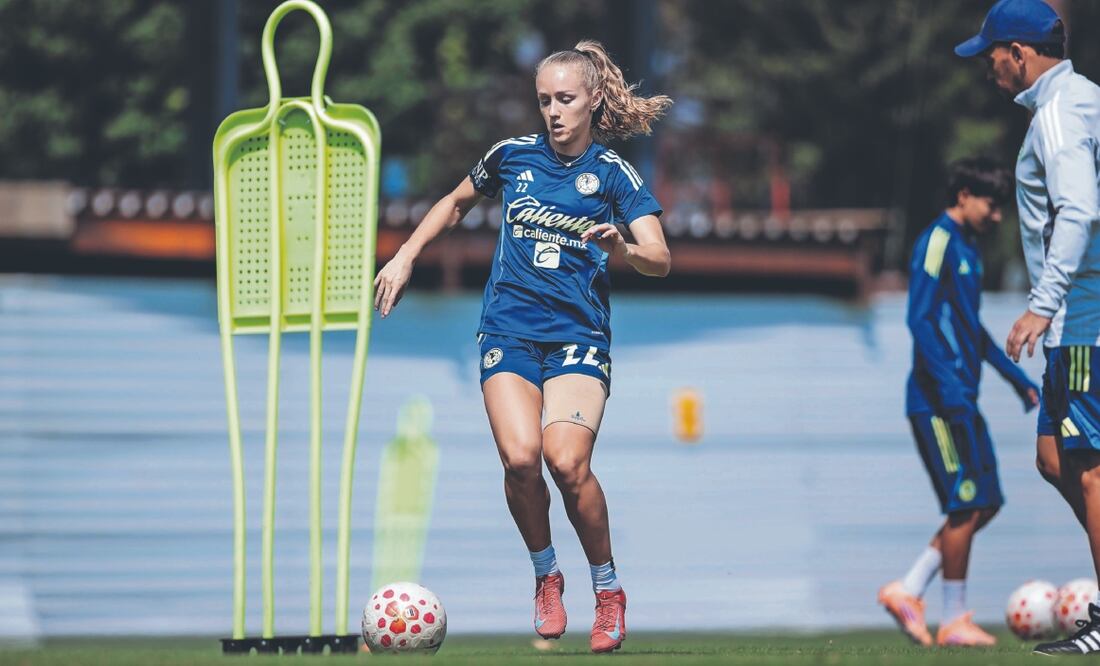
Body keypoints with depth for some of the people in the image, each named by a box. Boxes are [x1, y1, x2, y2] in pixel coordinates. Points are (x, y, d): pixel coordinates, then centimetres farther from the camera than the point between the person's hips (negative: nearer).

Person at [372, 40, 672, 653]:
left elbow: (661, 260, -10)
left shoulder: (614, 174, 1)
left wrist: (623, 250, -30)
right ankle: (547, 576, 3)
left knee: (567, 460, -23)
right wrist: (407, 256, 21)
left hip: (579, 334, -2)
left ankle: (609, 590, -3)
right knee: (521, 456, -22)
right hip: (509, 328, 2)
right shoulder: (513, 156, 8)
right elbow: (456, 204, 28)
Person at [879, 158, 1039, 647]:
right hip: (937, 400, -10)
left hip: (961, 402, 10)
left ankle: (908, 591, 11)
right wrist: (949, 383, -26)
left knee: (984, 505, 7)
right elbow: (920, 318, -19)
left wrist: (1016, 377, 27)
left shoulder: (968, 248, 18)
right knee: (966, 505, -8)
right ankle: (954, 620, 0)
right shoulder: (938, 242, -11)